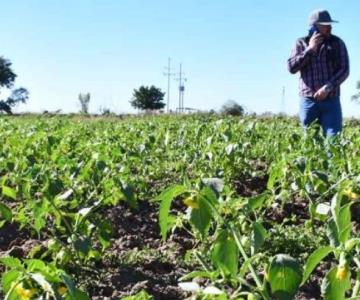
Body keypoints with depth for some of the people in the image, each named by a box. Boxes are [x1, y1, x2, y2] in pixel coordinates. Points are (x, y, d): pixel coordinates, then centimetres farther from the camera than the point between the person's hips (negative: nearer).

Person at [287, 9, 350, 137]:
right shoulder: (301, 43, 6)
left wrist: (327, 88, -15)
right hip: (308, 100, 0)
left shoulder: (337, 43, 5)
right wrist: (310, 49, -10)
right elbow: (291, 68, -3)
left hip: (331, 100, 0)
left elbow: (344, 70, -2)